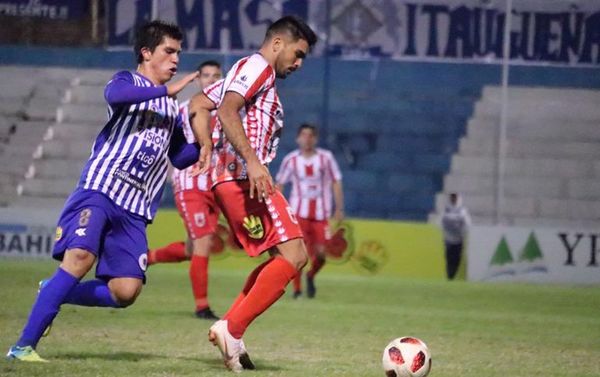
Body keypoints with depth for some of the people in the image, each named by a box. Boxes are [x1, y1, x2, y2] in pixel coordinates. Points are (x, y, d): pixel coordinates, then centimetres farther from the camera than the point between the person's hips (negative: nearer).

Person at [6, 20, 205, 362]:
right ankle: (24, 345, -23)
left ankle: (53, 293, 14)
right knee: (81, 256, -28)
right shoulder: (128, 81, 5)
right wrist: (166, 90, -20)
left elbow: (179, 157, 29)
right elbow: (115, 95, -20)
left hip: (134, 210, 6)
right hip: (100, 190, -6)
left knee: (126, 291, -9)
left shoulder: (172, 109, 24)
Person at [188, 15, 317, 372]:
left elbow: (199, 105, 25)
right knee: (294, 255, -14)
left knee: (285, 257, 13)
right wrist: (252, 162, -26)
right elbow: (227, 111, -19)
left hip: (230, 179, 11)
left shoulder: (244, 71, 26)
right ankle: (232, 330, -18)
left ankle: (229, 327, 4)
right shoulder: (258, 66, -4)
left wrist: (208, 151, 16)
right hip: (243, 177, -11)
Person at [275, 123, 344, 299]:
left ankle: (310, 277, 30)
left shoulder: (326, 157, -1)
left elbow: (336, 182, 3)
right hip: (299, 211, -1)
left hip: (321, 212, 1)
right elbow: (279, 184, 8)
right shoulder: (291, 159, 0)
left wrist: (339, 209, -1)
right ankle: (297, 289, -4)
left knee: (320, 253, -1)